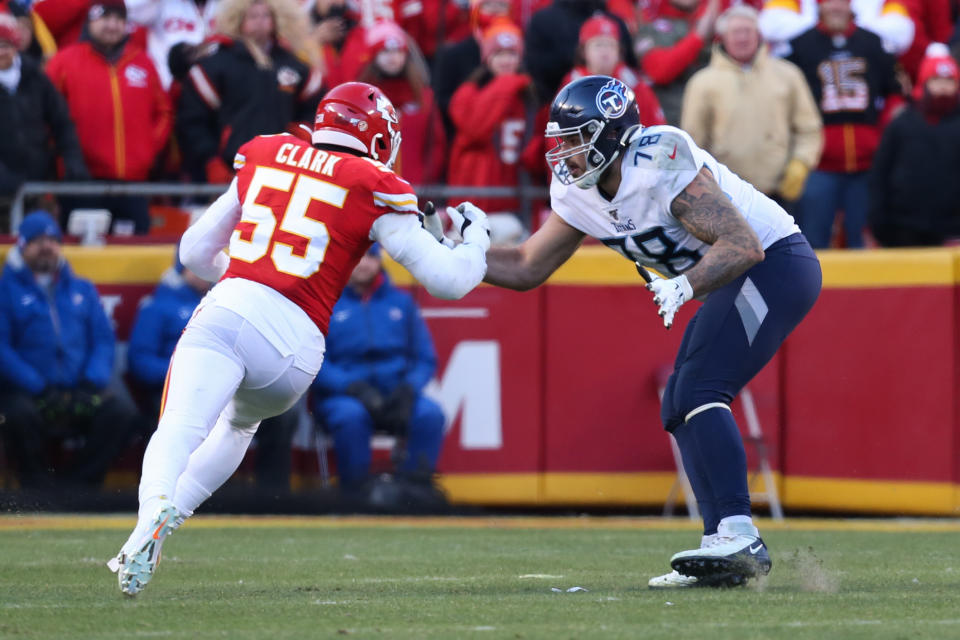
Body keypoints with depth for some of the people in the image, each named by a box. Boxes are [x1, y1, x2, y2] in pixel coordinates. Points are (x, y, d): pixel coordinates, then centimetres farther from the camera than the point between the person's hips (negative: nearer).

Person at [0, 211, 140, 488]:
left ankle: (74, 483, -18)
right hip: (28, 394, -3)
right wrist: (38, 388, -15)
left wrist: (93, 382, -7)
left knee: (122, 411, -25)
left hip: (80, 395, 3)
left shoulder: (82, 289, 19)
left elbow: (104, 340, 12)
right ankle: (41, 486, -18)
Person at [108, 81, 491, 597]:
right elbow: (448, 280, 9)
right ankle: (165, 519, 11)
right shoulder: (374, 190, 11)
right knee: (239, 423, 28)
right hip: (292, 342, 0)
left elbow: (195, 252, 30)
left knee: (178, 433, -15)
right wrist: (475, 237, 30)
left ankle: (155, 509, -47)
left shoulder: (263, 159, 22)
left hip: (226, 309, 0)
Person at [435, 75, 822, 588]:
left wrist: (685, 286, -42)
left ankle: (739, 534, -25)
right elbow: (526, 269, 10)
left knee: (697, 391, -21)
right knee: (680, 409, 5)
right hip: (735, 283, 10)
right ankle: (728, 552, 5)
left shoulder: (661, 163, -26)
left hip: (776, 264, -10)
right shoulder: (577, 195, 2)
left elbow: (744, 246, -29)